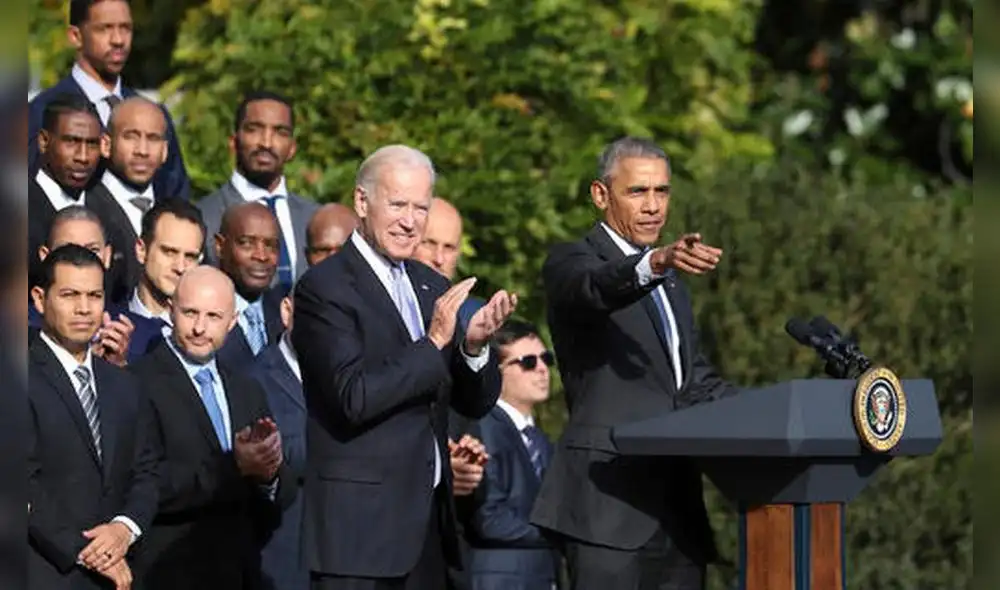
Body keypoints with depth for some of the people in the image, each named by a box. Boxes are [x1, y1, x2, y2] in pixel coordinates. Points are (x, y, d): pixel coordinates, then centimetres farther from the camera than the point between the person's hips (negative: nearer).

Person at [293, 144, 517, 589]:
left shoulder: (431, 287, 14)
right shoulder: (324, 287, -8)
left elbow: (476, 402, 13)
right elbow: (354, 398, -18)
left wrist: (474, 345, -7)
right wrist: (434, 342, -19)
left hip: (429, 519, 7)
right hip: (360, 523, -7)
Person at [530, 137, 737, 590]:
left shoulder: (672, 283, 25)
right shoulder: (569, 264, 0)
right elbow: (597, 288, -24)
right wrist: (656, 263, -46)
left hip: (677, 504, 8)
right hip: (609, 499, -8)